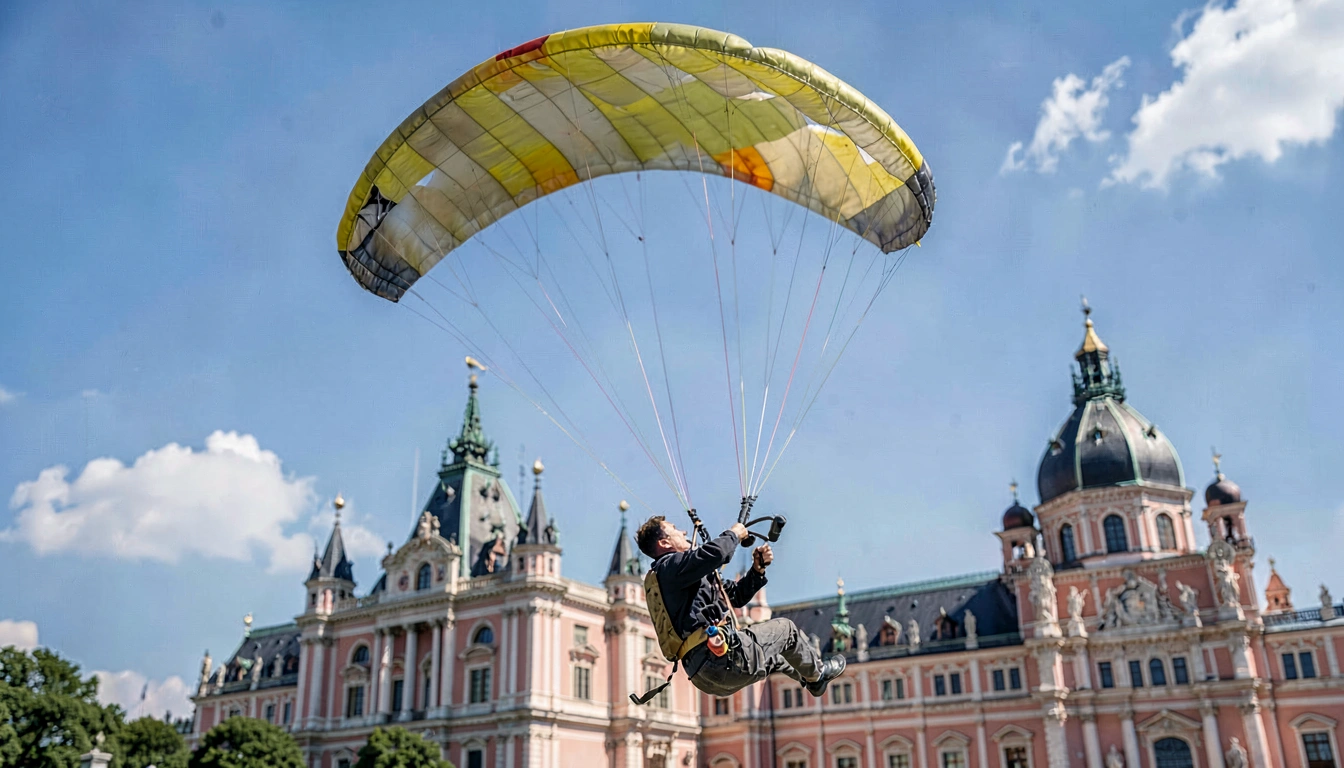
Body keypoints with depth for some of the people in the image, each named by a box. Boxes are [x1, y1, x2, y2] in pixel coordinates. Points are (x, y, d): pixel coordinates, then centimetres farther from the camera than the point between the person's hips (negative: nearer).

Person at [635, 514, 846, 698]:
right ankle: (817, 674, 35)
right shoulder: (671, 566, -8)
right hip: (721, 658, -11)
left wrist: (758, 569, 12)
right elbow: (715, 552, -28)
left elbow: (735, 596, 25)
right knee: (785, 628, 12)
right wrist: (734, 534, -6)